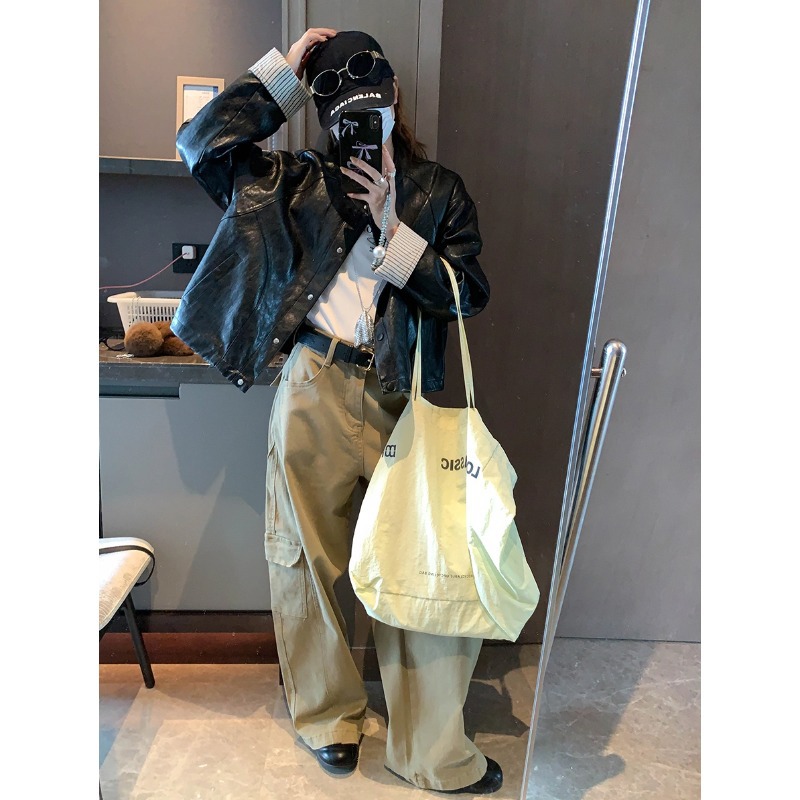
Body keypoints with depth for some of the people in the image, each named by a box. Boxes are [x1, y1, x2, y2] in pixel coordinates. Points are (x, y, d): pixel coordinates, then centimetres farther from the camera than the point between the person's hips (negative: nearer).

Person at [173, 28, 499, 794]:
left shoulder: (438, 191, 12)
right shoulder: (299, 181, 13)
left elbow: (467, 293, 3)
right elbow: (202, 141, 5)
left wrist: (393, 230, -7)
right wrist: (283, 73, 6)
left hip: (399, 400, 0)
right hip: (312, 392, 1)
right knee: (306, 558, 10)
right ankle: (328, 717, 34)